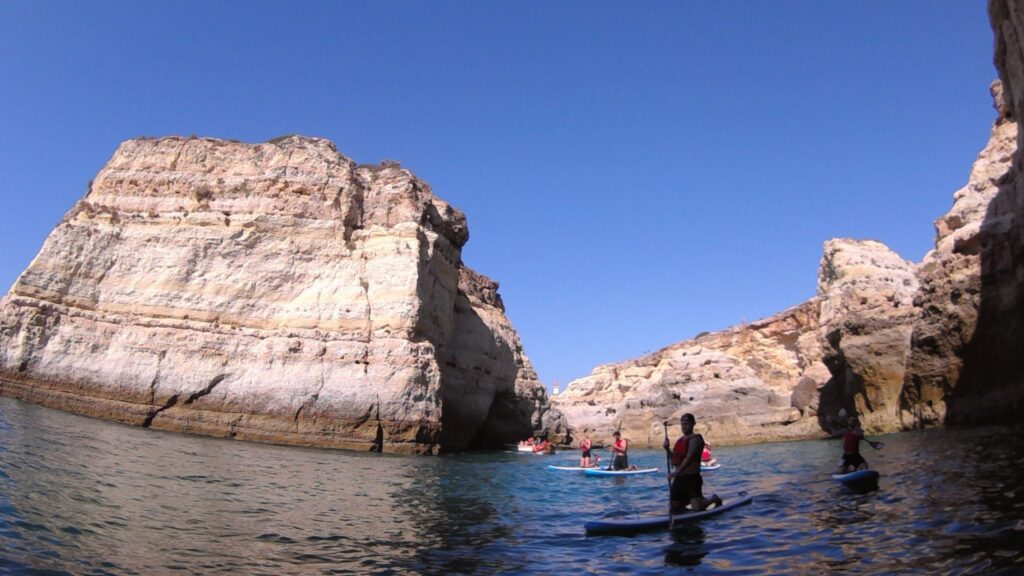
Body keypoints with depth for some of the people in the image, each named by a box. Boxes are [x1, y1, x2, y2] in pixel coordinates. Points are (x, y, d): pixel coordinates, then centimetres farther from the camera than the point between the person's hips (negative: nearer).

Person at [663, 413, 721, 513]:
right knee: (673, 510, 8)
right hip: (679, 479, 7)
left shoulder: (695, 439, -10)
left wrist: (676, 472, -30)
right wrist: (667, 449, 1)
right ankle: (690, 500, 32)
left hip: (692, 478, -7)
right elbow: (675, 459, 20)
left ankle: (713, 499, 17)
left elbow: (690, 457, -22)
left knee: (697, 509, -12)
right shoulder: (680, 440, 16)